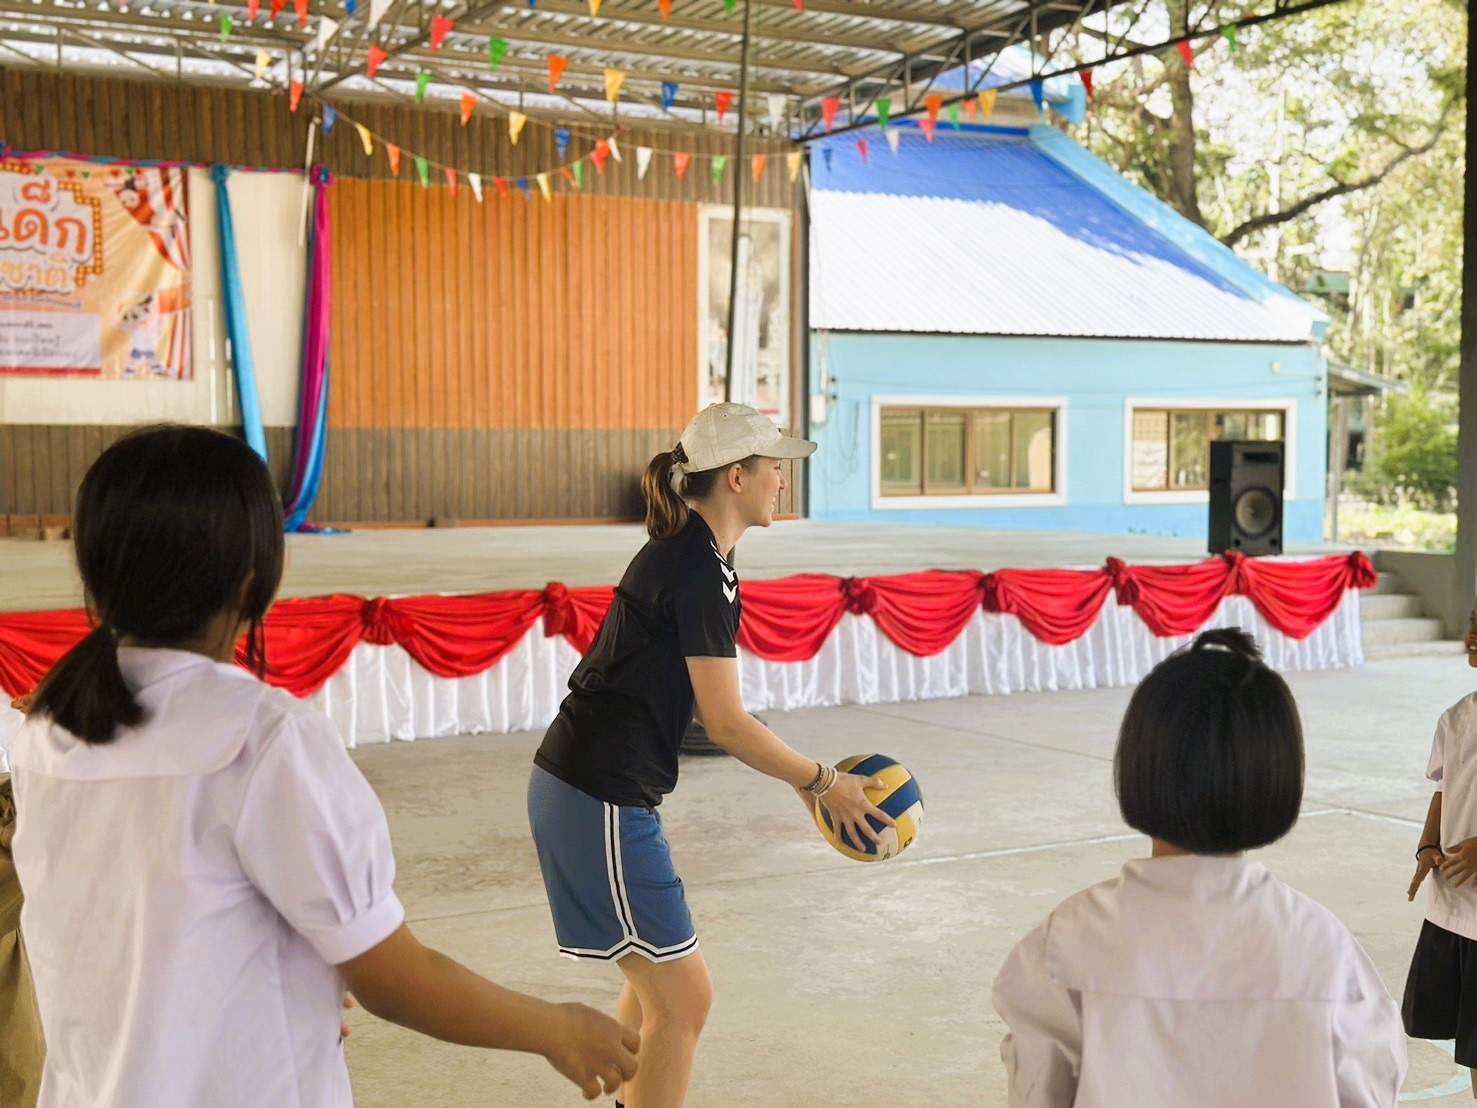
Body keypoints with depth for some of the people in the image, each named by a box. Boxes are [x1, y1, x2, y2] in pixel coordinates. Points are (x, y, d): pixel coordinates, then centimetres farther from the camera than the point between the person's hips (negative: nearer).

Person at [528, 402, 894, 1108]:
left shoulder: (683, 554, 12)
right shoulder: (702, 571, -18)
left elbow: (708, 709, 15)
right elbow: (725, 723, -18)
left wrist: (797, 777, 13)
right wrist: (822, 782, -7)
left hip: (581, 785, 10)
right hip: (602, 801, -10)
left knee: (654, 985, 22)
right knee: (683, 997, -2)